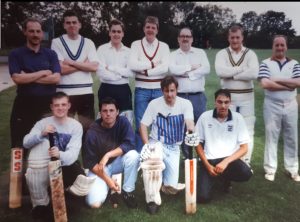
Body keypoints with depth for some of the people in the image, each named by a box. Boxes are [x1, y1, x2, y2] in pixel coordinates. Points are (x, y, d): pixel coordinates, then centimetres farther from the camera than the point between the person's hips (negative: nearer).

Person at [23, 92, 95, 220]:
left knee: (83, 188, -31)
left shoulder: (76, 126, -5)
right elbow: (26, 143, -13)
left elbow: (73, 152, -18)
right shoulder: (43, 123, -1)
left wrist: (60, 155, -41)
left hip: (67, 165, -1)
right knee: (41, 142, -29)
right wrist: (41, 134, -33)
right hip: (45, 166, 2)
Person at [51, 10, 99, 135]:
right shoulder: (57, 42, 1)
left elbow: (94, 67, -4)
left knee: (88, 127, 9)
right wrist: (84, 64, -5)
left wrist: (71, 63, -9)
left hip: (86, 92, 2)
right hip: (64, 93, -2)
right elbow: (60, 69, -10)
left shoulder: (88, 43, 8)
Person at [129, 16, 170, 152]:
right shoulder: (136, 44, 5)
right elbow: (132, 65, -11)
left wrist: (146, 71, -11)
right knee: (140, 125, 5)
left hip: (159, 90, 1)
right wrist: (152, 64, -8)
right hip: (141, 90, -1)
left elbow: (165, 67, -9)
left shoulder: (164, 46, 6)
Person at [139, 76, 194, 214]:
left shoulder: (185, 104, -8)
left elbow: (189, 122, -24)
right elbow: (143, 126, -5)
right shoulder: (154, 104, -8)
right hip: (156, 143, -1)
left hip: (174, 147, 1)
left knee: (171, 187, -8)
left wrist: (191, 133, -48)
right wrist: (146, 144, -20)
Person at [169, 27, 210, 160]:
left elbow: (206, 69, -6)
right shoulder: (173, 55, 7)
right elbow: (173, 70, -12)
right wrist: (192, 67, -6)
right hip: (180, 96, 0)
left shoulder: (200, 52, 10)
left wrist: (187, 74, -10)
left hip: (198, 96, 0)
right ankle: (186, 156, 20)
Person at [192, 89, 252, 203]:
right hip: (209, 160, -1)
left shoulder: (238, 118, -3)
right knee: (202, 197, -17)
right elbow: (198, 144, 3)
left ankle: (226, 178, 6)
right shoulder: (205, 117, -4)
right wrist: (207, 165, -9)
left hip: (230, 159, 1)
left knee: (246, 173, -31)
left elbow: (244, 148, -3)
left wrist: (226, 161, -18)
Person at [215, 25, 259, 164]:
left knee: (248, 131, 4)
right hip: (228, 97, 0)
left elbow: (254, 74, -16)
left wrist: (232, 75, -13)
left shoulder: (250, 54, 2)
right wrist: (242, 69, -13)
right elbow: (220, 72, -19)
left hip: (246, 97, 1)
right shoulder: (222, 54, 2)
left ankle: (246, 163, 17)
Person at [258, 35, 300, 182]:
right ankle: (270, 169, 15)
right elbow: (265, 84, -17)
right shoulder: (266, 64, -1)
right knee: (271, 137, 4)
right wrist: (288, 85, -11)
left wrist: (277, 80, -14)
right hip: (272, 105, -3)